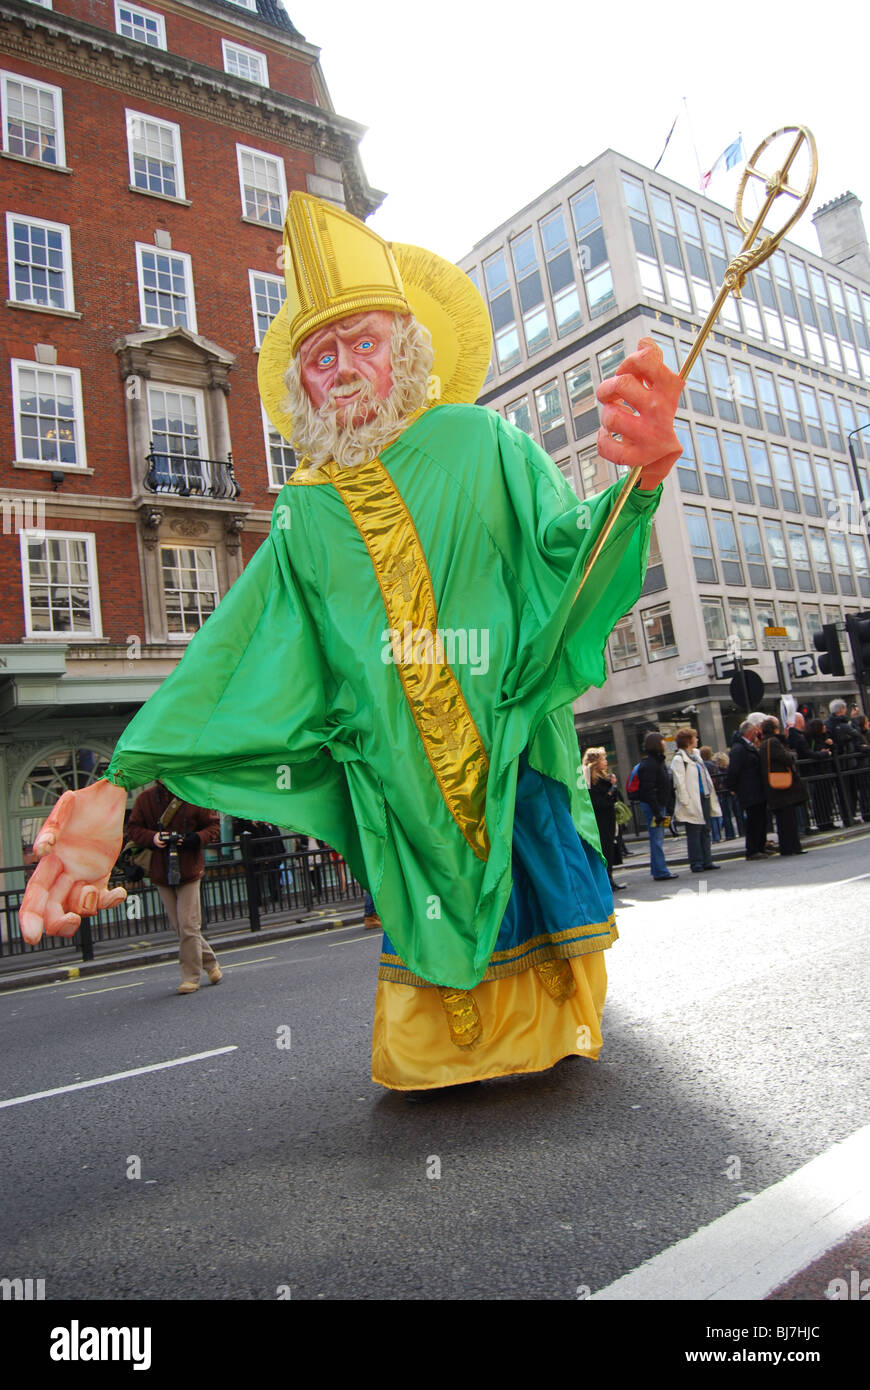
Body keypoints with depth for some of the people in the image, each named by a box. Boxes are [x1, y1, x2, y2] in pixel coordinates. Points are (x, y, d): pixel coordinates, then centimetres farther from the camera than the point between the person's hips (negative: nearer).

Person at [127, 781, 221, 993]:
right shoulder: (145, 799, 4)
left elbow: (213, 826, 2)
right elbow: (132, 828, 8)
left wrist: (196, 838, -18)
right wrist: (151, 837, -12)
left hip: (189, 871, -4)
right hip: (160, 872, 4)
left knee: (188, 926, -5)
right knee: (179, 926, 10)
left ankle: (191, 977, 8)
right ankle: (210, 963, 28)